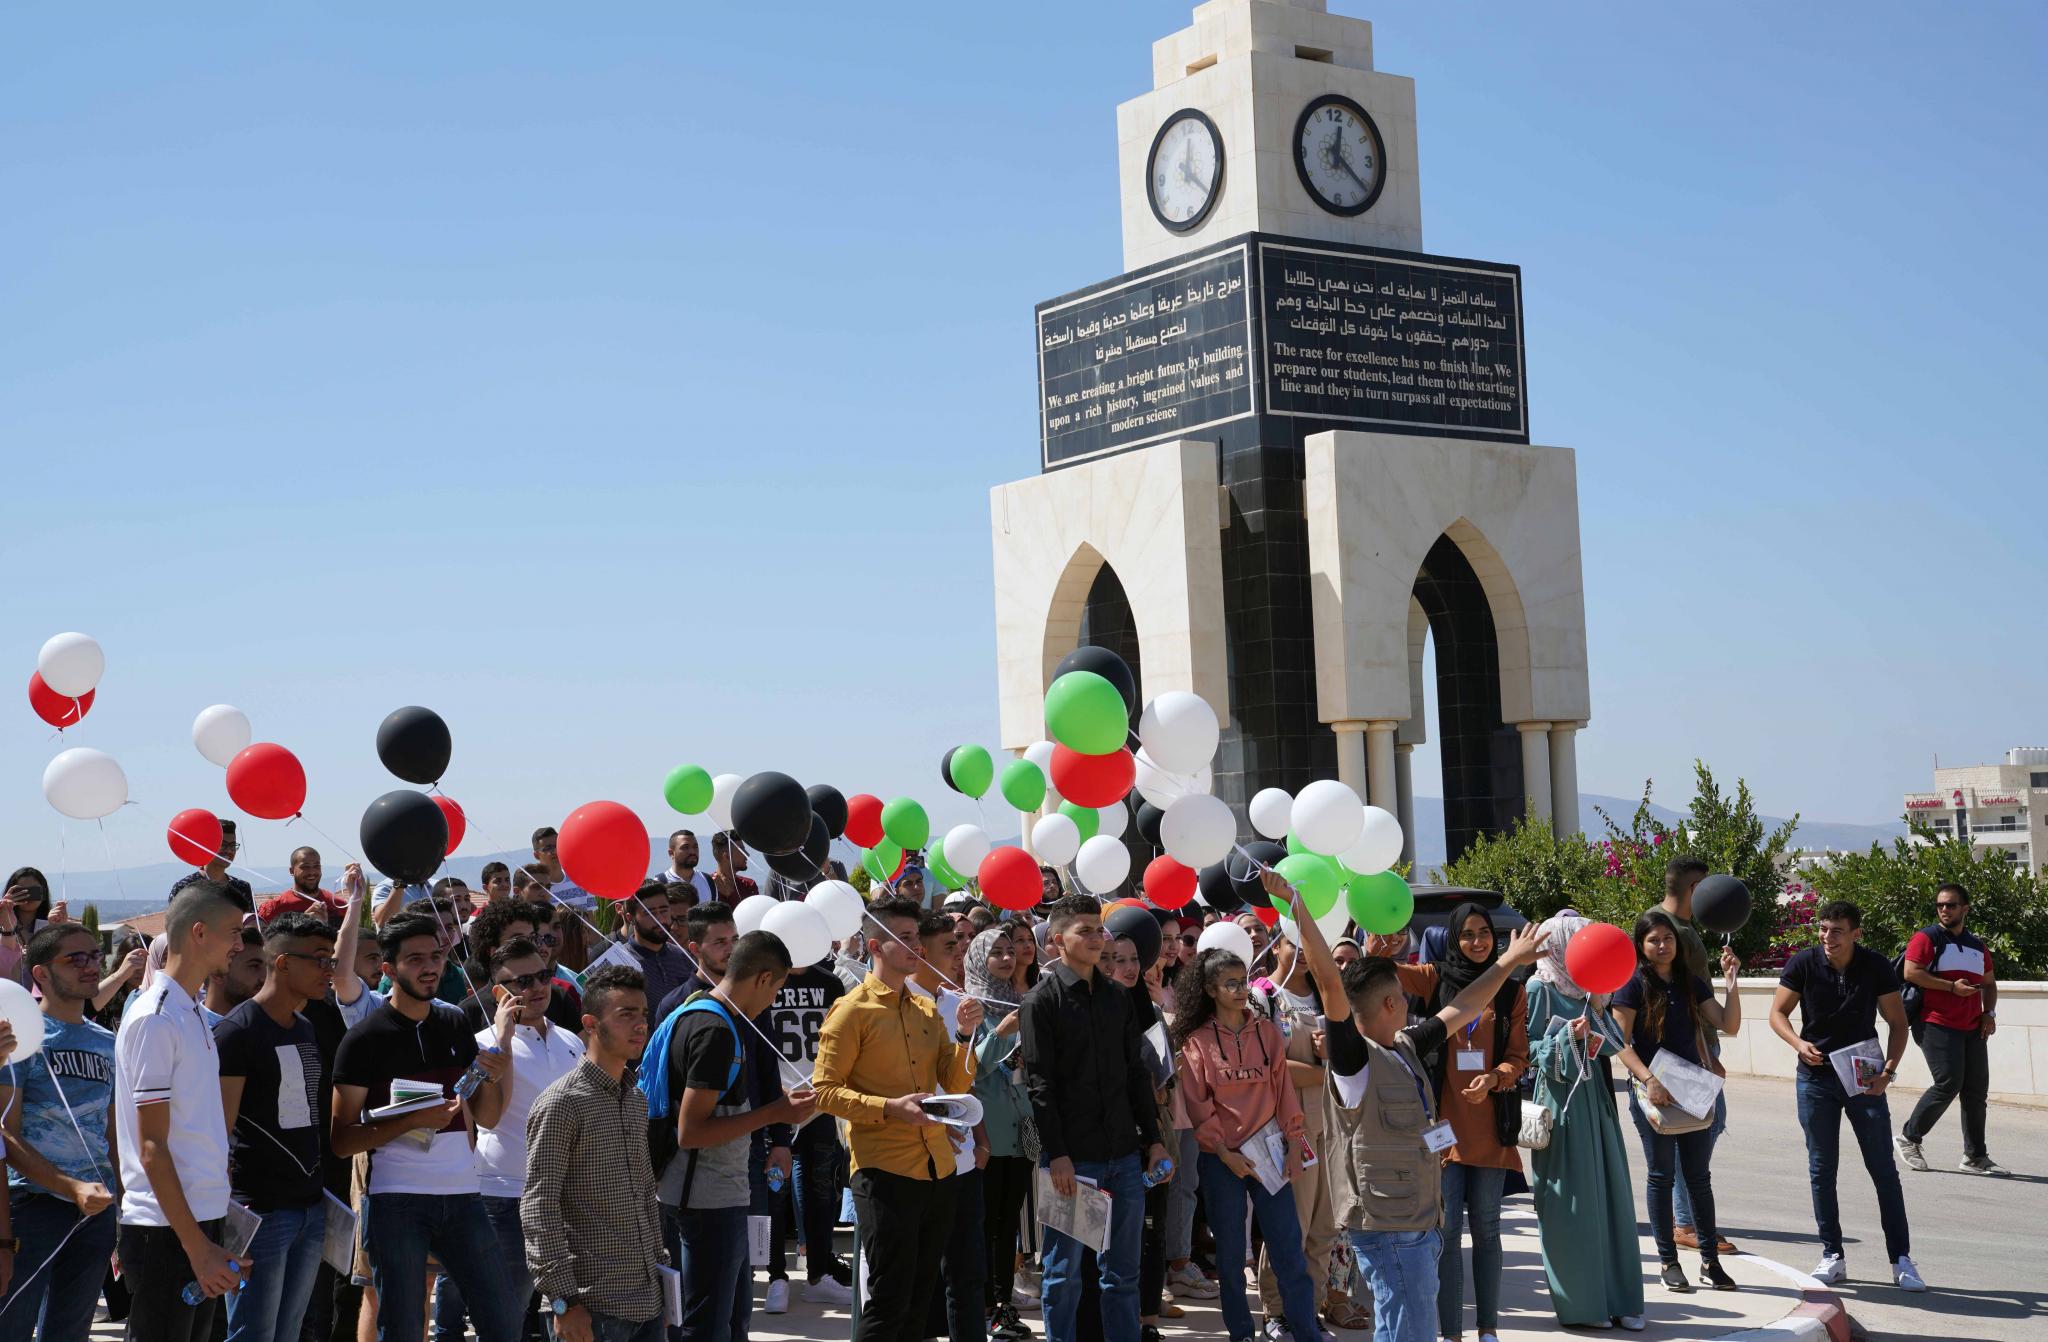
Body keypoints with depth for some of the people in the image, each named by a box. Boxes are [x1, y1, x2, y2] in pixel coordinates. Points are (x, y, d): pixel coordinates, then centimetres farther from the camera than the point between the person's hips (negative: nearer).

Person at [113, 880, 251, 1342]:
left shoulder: (194, 1014, 13)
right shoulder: (154, 1019, -14)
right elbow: (152, 1146, -16)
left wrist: (210, 1239, 16)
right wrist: (198, 1247, -18)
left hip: (204, 1221, 9)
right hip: (166, 1232, -9)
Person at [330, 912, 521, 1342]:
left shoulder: (455, 1024, 11)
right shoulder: (365, 1038, -4)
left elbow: (485, 1117, 16)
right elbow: (342, 1140, -7)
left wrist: (491, 1077, -5)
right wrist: (413, 1121, -19)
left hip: (462, 1194, 5)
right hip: (396, 1201, -4)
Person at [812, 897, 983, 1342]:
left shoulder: (927, 1009, 13)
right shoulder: (853, 1011, -6)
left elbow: (954, 1084, 12)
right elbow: (825, 1090, -10)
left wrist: (965, 1035, -4)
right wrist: (888, 1108, -22)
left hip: (936, 1168, 7)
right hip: (884, 1170, -7)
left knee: (920, 1297, 12)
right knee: (890, 1298, -6)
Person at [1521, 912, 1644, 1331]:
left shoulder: (1588, 989, 14)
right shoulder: (1540, 989, -5)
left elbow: (1616, 1041, 11)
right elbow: (1531, 1048, -6)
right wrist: (1569, 1035, -19)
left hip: (1595, 1096, 7)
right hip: (1561, 1099, -7)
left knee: (1609, 1195, 5)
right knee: (1569, 1200, -4)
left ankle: (1615, 1298, 12)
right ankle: (1578, 1304, 4)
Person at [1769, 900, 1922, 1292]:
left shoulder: (1876, 967, -8)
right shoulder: (1803, 964, -9)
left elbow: (1897, 1022, -1)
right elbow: (1778, 1014, 0)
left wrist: (1889, 1070, -14)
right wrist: (1799, 1043, -19)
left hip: (1864, 1078, 0)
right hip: (1817, 1077, 1)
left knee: (1884, 1169, 0)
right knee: (1821, 1169, 4)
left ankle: (1901, 1260, 6)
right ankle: (1832, 1257, 14)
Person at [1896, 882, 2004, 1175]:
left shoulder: (1978, 946, 18)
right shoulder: (1927, 938, -1)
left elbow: (1989, 983, 27)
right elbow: (1911, 972, -14)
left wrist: (1989, 1012, 9)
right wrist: (1952, 987, -16)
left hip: (1972, 1029, 7)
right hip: (1937, 1026, -6)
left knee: (1976, 1091, 4)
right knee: (1948, 1083, -15)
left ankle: (1976, 1157, 11)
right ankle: (1909, 1137, 2)